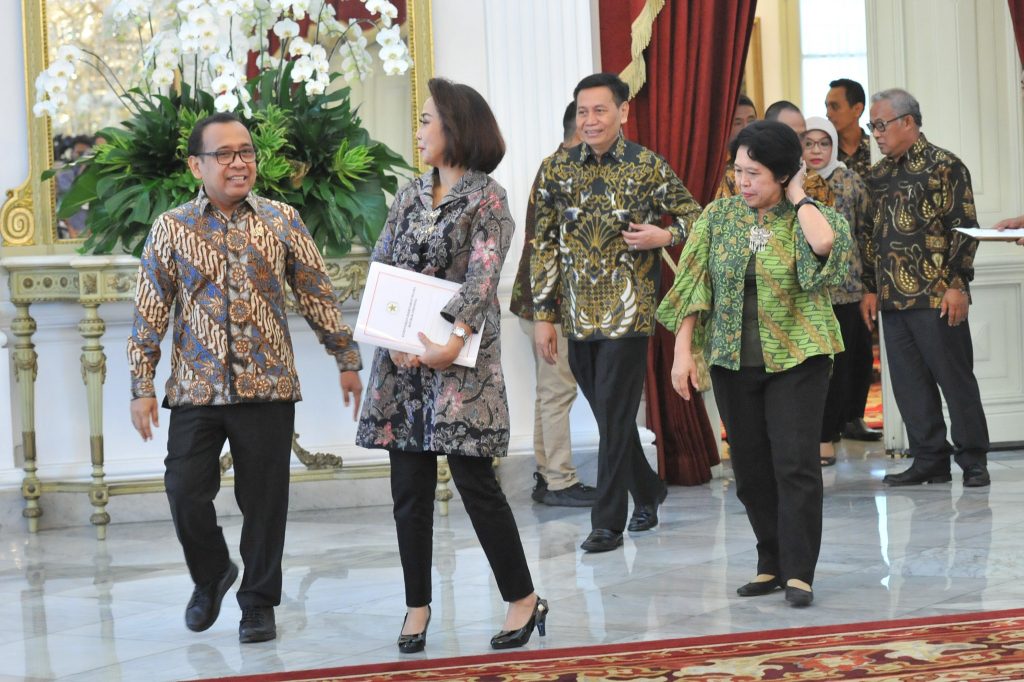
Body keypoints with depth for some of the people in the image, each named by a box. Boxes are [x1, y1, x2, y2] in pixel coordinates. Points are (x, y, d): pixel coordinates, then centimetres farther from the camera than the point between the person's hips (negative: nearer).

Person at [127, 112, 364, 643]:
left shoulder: (282, 221, 5)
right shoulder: (171, 229, 3)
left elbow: (318, 295, 9)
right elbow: (149, 315, 4)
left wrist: (347, 359, 8)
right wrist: (142, 387, 0)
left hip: (267, 386, 0)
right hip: (196, 389, 0)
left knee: (264, 499, 3)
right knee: (185, 492, -3)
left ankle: (258, 603, 20)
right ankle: (211, 576, 25)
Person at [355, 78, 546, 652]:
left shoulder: (488, 198, -3)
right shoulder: (411, 196, 13)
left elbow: (483, 277, -14)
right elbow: (382, 268, 7)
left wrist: (455, 339, -25)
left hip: (462, 360, -5)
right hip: (404, 356, 5)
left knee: (475, 479, -5)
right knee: (410, 486, 6)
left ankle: (524, 600, 7)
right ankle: (417, 605, 16)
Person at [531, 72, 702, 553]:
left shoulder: (648, 167, -3)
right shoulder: (558, 169, 5)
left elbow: (693, 216, 7)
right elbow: (545, 245, 8)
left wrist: (663, 235, -14)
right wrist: (543, 314, 5)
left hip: (628, 311, -4)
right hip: (577, 315, 4)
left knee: (615, 417, -5)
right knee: (608, 415, 12)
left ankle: (608, 522, 3)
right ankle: (648, 492, 33)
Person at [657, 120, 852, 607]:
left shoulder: (808, 217, -4)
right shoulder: (719, 216, 4)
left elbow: (824, 243, -29)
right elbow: (692, 286, 3)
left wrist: (798, 197, -13)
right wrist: (684, 352, -3)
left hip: (796, 357, -3)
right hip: (734, 360, 3)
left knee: (795, 463, -10)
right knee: (751, 468, 8)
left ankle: (798, 572, -4)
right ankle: (771, 564, 20)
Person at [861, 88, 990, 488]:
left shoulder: (944, 166, -4)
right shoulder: (878, 175, 15)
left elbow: (964, 228, -8)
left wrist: (958, 284, -13)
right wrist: (869, 289, 12)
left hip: (936, 297, -6)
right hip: (892, 298, 7)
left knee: (955, 378, -1)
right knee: (909, 383, 7)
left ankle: (973, 461, 8)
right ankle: (930, 460, 16)